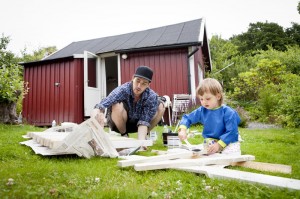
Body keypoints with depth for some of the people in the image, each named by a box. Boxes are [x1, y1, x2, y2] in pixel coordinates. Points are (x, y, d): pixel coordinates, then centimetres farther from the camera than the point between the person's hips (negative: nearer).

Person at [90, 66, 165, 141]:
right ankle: (124, 135, -8)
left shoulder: (151, 97, -24)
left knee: (161, 106, -14)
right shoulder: (122, 90, -32)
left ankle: (145, 136, 3)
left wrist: (141, 140, -46)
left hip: (136, 123, 3)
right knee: (117, 105, -34)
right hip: (119, 124, -2)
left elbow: (144, 121, -28)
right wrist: (97, 115, -69)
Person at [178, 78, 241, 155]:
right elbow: (187, 118, 5)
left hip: (228, 142, -4)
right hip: (209, 143, 5)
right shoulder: (201, 111, -3)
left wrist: (219, 145, -26)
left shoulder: (228, 112, -16)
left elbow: (231, 132, -18)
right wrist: (182, 130, -14)